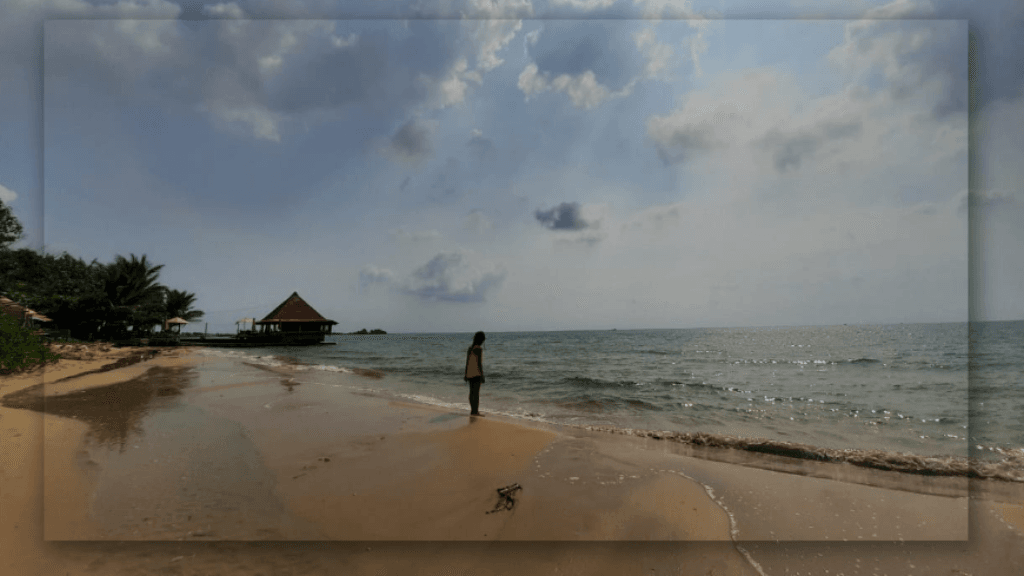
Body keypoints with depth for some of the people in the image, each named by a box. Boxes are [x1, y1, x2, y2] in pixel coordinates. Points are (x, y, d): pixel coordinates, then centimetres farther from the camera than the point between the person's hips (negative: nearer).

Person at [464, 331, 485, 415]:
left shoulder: (469, 348, 10)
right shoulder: (479, 349, -14)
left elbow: (467, 363, 13)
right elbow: (479, 363, -18)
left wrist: (466, 374, 18)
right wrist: (482, 375, -15)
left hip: (469, 373, 8)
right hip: (476, 373, -8)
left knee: (472, 392, 13)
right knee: (476, 392, -5)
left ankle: (472, 410, 20)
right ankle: (475, 411, -4)